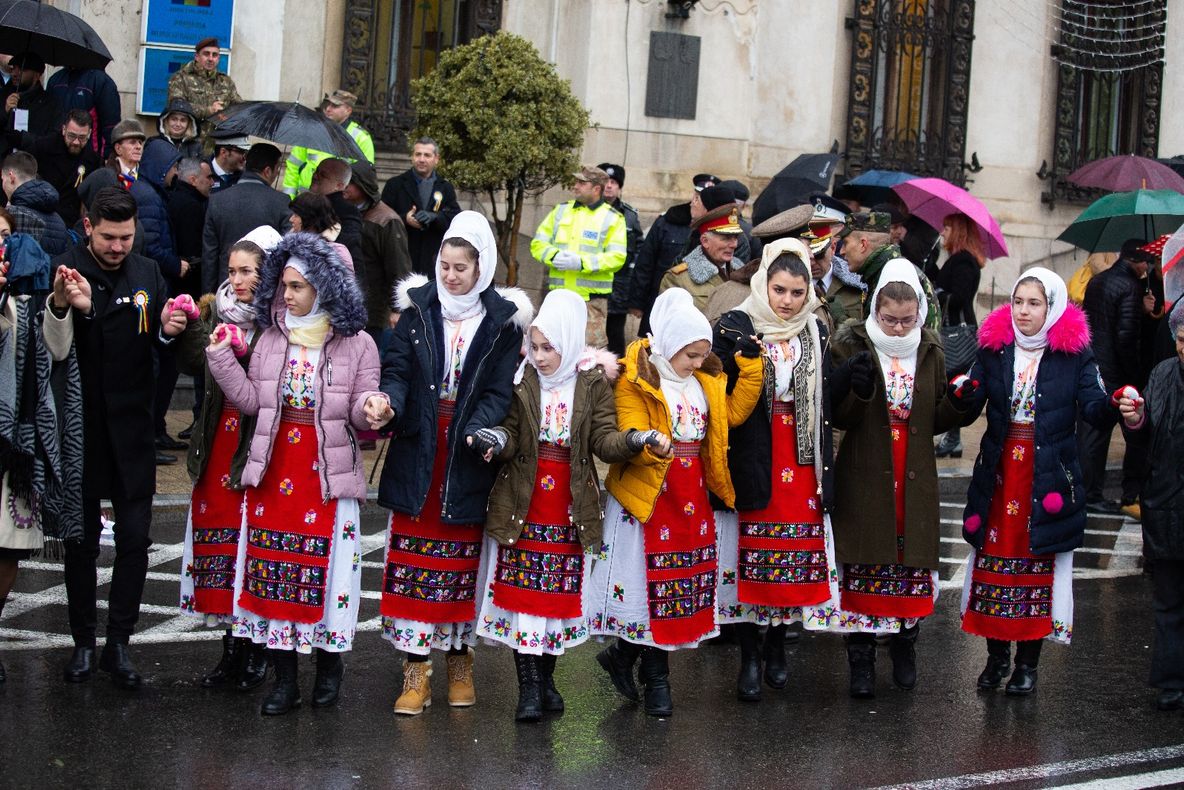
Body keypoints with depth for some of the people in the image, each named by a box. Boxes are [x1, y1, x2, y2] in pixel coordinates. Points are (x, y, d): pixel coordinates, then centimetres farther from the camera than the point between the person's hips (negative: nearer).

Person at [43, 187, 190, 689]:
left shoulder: (147, 274, 5)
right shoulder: (63, 271, -8)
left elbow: (163, 345, 9)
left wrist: (168, 330, -14)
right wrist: (59, 305, -40)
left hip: (132, 429, 3)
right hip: (81, 429, -3)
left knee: (134, 539, 3)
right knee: (81, 540, 9)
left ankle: (119, 644, 12)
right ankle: (83, 642, 19)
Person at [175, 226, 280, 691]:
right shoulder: (220, 313, 10)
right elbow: (193, 364, 4)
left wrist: (242, 353, -25)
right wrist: (187, 329, -11)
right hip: (218, 445, 6)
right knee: (217, 533, 7)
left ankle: (258, 649, 8)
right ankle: (233, 647, 19)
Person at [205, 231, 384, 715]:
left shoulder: (355, 344, -2)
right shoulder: (270, 339, 7)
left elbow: (360, 413, -1)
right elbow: (251, 401, 2)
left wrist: (370, 408, -23)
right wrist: (221, 357, -6)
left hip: (328, 474, -3)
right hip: (273, 473, 3)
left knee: (325, 568, 0)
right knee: (272, 569, 3)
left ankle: (328, 664, 21)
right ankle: (284, 679, 12)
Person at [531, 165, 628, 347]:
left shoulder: (612, 218, 1)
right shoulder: (561, 210, 14)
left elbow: (616, 257, -9)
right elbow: (538, 244, 11)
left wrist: (582, 262, -21)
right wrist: (555, 256, -12)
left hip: (592, 297, -4)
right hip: (559, 292, 4)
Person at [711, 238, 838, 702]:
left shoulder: (816, 333, 11)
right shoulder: (734, 328, -1)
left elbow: (825, 403, 15)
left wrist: (825, 470, 12)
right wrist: (741, 361, -18)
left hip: (801, 460, 3)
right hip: (751, 458, -3)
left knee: (795, 557, 3)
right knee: (750, 557, -4)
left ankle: (776, 646, 19)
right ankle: (749, 658, 5)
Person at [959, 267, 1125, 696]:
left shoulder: (1073, 353, -1)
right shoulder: (993, 349, 4)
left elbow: (1094, 409, -11)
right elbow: (968, 412, -1)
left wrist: (1113, 406, -33)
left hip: (1048, 478, -2)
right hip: (998, 475, 2)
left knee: (1040, 565, 3)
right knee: (994, 561, 5)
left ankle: (1027, 661, 16)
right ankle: (997, 655, 21)